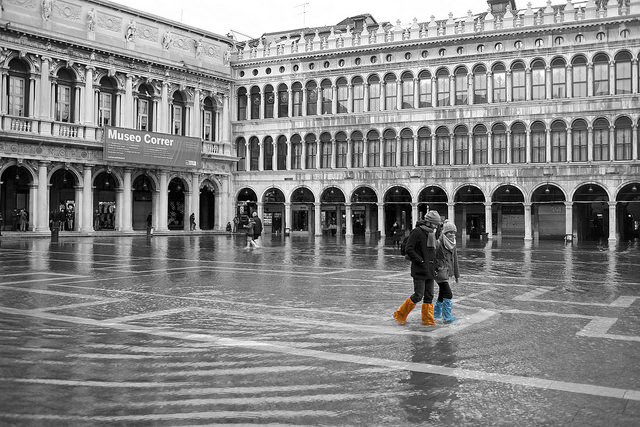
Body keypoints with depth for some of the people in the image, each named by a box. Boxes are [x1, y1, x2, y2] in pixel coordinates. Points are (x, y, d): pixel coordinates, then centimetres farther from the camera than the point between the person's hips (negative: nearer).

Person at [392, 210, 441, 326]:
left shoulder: (431, 234, 15)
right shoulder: (416, 232, -11)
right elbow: (409, 250, -16)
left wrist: (433, 261, 14)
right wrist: (421, 261, -16)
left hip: (429, 270, 8)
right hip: (419, 270, -8)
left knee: (429, 296, 8)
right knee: (418, 295, -7)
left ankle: (428, 320, 15)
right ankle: (400, 314, 7)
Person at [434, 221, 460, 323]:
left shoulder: (453, 246, 10)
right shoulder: (438, 244, -15)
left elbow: (455, 261, 16)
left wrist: (457, 275, 18)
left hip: (447, 273, 8)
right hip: (440, 272, -8)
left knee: (442, 294, 18)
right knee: (448, 294, -12)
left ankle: (436, 313, 33)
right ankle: (447, 317, -6)